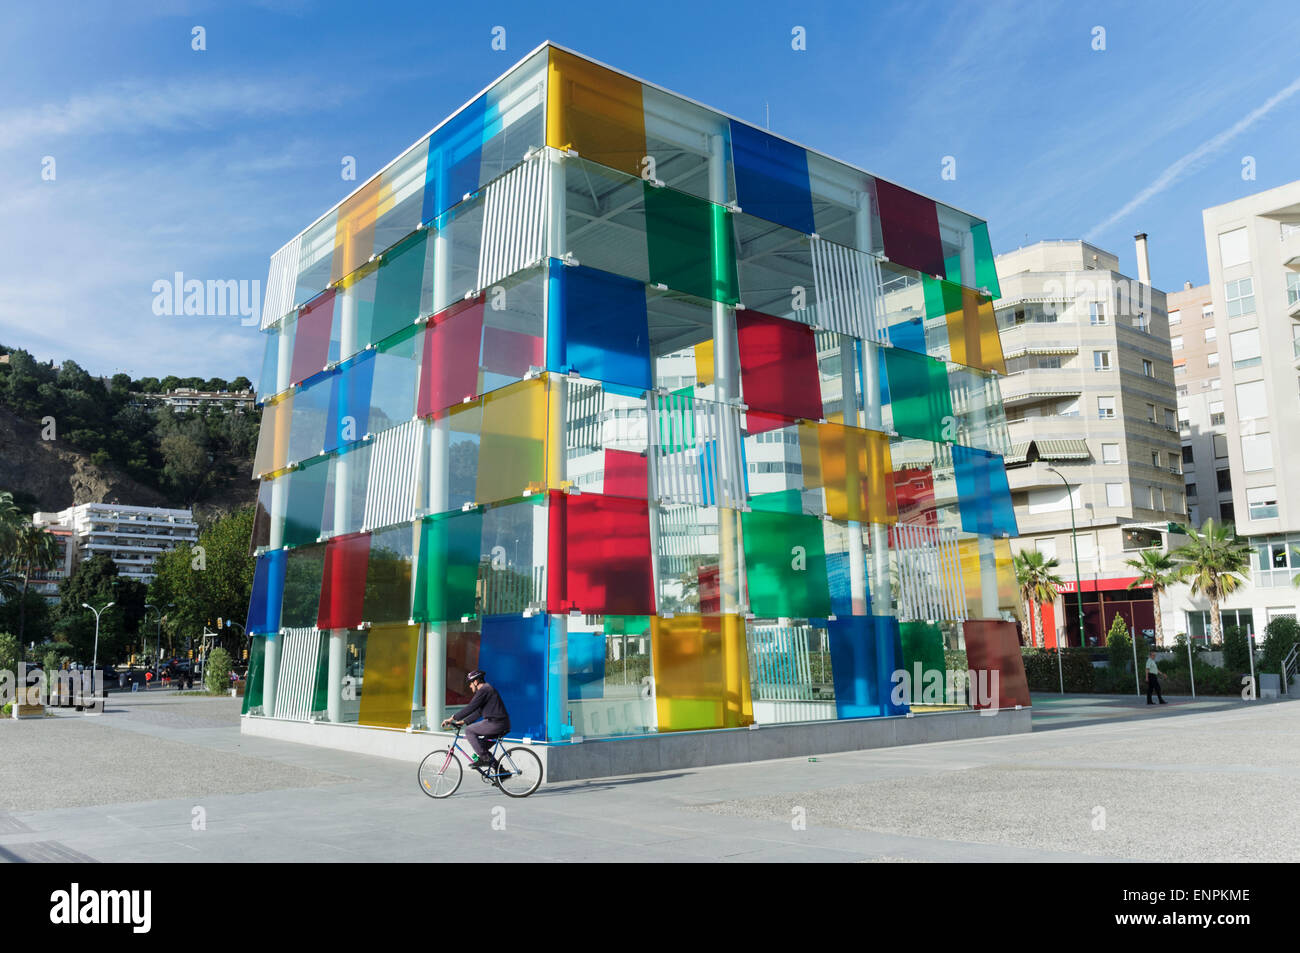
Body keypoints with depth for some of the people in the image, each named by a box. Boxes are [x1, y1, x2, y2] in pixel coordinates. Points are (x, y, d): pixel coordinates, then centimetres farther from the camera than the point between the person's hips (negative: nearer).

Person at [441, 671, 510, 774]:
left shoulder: (484, 690, -10)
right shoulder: (487, 689, 22)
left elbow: (470, 708, -17)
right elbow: (478, 712, 26)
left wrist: (452, 719, -12)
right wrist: (463, 721, 24)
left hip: (496, 723, -10)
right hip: (501, 724, 10)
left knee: (469, 731, -5)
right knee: (482, 746, 17)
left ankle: (484, 758, -5)